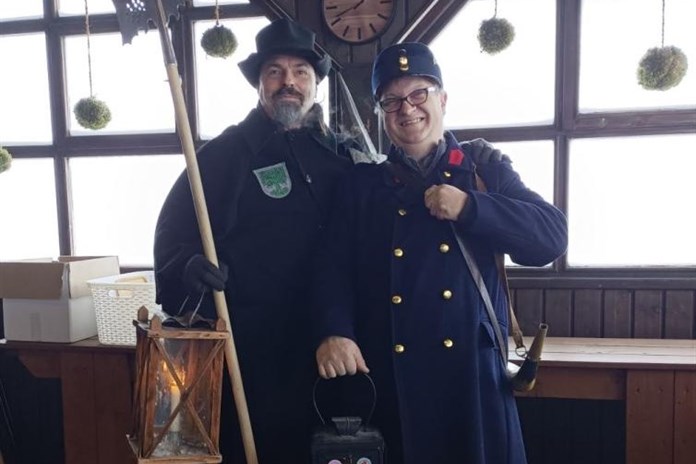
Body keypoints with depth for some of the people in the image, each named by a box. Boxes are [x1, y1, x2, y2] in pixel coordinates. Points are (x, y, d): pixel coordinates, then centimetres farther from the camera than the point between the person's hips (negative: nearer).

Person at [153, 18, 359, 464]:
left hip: (324, 343, 4)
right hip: (249, 345, -3)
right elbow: (174, 231, -7)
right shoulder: (225, 152, -2)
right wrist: (187, 268, -27)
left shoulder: (342, 154, 8)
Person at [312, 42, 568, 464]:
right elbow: (334, 268, 2)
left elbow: (551, 237, -2)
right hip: (387, 377, 1)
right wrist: (332, 332, -16)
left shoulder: (484, 167, 8)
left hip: (472, 372, 0)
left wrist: (470, 207, -13)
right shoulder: (362, 184, 11)